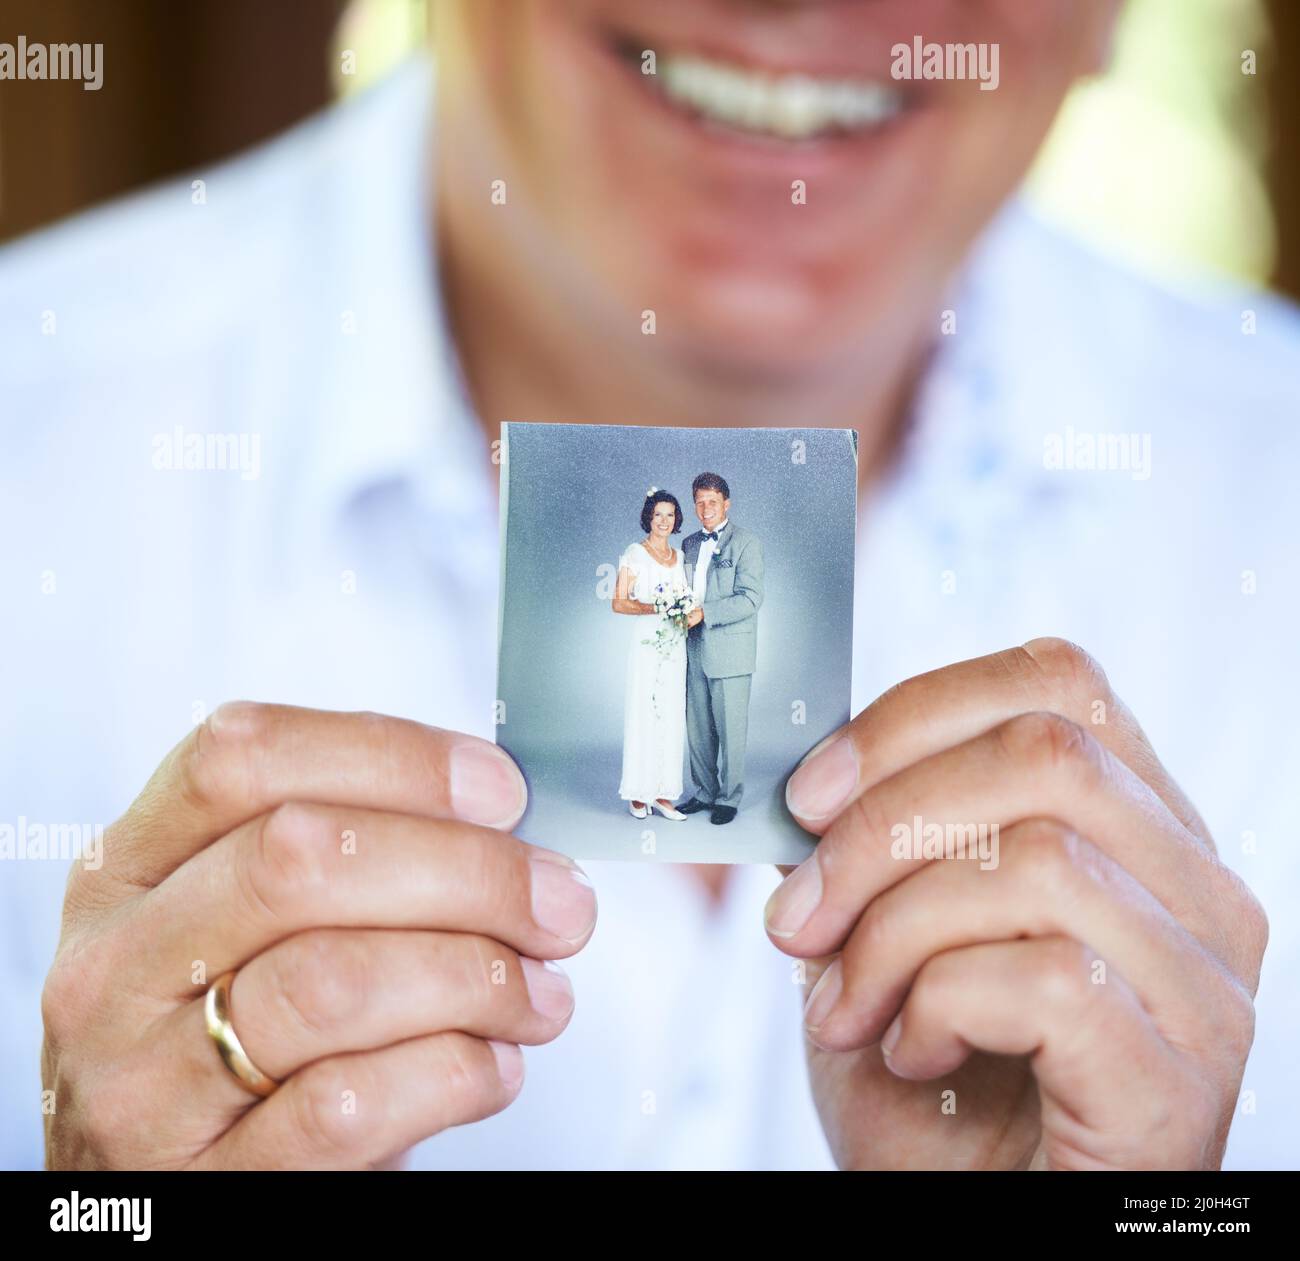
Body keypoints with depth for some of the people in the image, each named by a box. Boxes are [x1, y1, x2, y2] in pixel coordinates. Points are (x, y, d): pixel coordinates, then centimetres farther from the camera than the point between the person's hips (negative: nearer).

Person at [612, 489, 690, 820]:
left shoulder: (679, 556, 14)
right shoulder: (635, 553, -2)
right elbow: (618, 603, -6)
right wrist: (652, 608, -21)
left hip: (675, 645, 5)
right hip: (646, 642, -5)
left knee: (671, 717, 3)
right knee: (643, 716, -4)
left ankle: (663, 794, 7)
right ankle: (638, 794, 4)